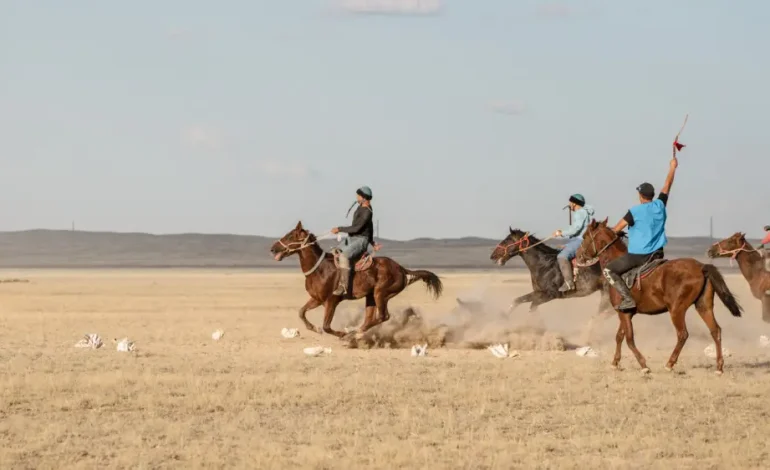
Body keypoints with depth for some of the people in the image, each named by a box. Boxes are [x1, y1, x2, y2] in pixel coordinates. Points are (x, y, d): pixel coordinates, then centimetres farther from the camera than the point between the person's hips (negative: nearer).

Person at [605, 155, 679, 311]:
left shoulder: (635, 212, -10)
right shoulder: (660, 206, 2)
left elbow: (616, 230, -6)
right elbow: (667, 185, 18)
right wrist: (672, 167, 31)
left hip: (637, 255, -6)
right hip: (657, 254, 6)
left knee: (608, 270, 0)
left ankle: (628, 299, -16)